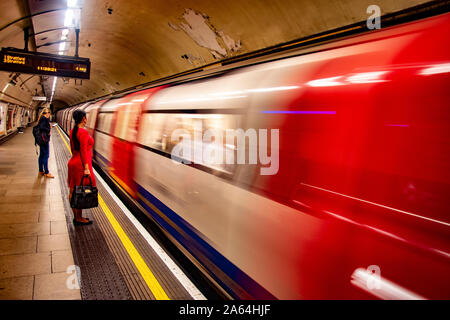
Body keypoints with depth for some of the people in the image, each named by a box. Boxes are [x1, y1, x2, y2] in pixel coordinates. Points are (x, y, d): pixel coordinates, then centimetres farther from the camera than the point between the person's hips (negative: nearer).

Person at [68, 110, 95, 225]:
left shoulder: (73, 131, 10)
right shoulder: (83, 132, -17)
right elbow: (83, 151, -20)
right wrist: (86, 168, -20)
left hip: (73, 162, 9)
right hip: (81, 165, -9)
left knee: (74, 191, 13)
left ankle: (76, 216, 23)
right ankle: (79, 218, 8)